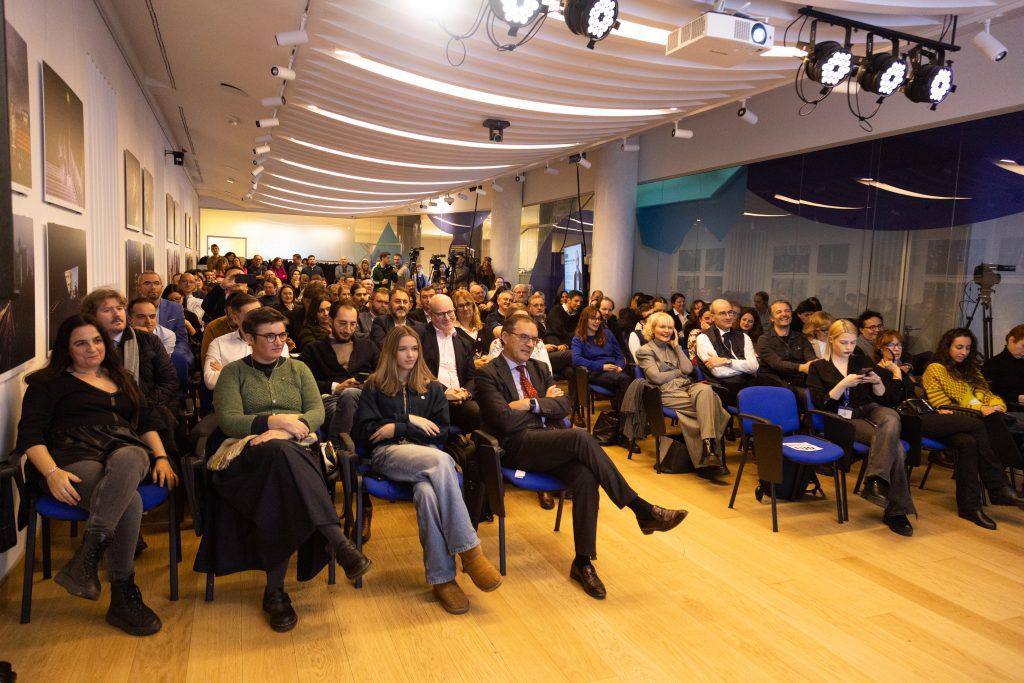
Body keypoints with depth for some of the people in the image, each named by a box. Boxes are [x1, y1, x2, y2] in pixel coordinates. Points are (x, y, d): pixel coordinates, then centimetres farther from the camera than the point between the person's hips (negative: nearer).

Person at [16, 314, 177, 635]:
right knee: (129, 501, -37)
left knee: (126, 461, -40)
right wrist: (51, 472, -16)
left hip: (127, 451, 3)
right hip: (76, 457, -3)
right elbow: (30, 435, 4)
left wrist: (161, 457, 4)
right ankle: (123, 596, -32)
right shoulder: (49, 382, 16)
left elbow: (146, 423, 24)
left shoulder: (121, 379, 29)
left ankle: (85, 557, -45)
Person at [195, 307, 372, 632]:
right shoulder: (233, 372, 15)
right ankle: (340, 544, -45)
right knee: (281, 455, -39)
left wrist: (282, 431, -14)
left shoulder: (298, 370, 21)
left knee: (281, 491, -36)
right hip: (248, 454, -2)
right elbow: (227, 420, -2)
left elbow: (317, 412, 6)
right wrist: (276, 421, -16)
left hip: (295, 449, 2)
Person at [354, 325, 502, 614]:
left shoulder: (431, 388, 22)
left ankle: (442, 577, -32)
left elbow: (441, 433, 10)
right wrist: (412, 422, -3)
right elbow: (365, 432, 4)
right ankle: (469, 551, -37)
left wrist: (397, 428, -2)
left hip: (426, 454, 2)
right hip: (387, 454, -2)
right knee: (441, 461, -37)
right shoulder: (374, 387, 16)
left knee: (427, 491, -38)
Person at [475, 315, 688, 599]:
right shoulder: (487, 374, 1)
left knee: (585, 478, -27)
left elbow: (563, 406, 9)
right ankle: (641, 509, -23)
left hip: (550, 442, 6)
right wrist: (545, 401, -1)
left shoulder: (539, 368, 21)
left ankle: (583, 562, -15)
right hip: (517, 447, -6)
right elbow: (505, 420, -13)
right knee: (580, 437, -31)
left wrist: (531, 404, -7)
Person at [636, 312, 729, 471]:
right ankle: (709, 448, -34)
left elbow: (688, 369, 9)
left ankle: (709, 443, -42)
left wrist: (676, 346, 11)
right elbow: (657, 377, -6)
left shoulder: (673, 347, 26)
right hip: (667, 392, -5)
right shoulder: (645, 351, 8)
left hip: (687, 386, 5)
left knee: (705, 389, -34)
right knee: (706, 404, -31)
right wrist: (679, 371, 5)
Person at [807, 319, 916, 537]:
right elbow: (822, 404, -5)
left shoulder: (863, 361, 18)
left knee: (892, 418, -36)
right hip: (843, 419, -4)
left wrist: (877, 382, -7)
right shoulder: (818, 367, 7)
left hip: (870, 410, 4)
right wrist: (843, 384, -18)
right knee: (893, 443, -30)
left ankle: (875, 481, -39)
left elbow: (884, 398, 15)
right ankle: (897, 510, -28)